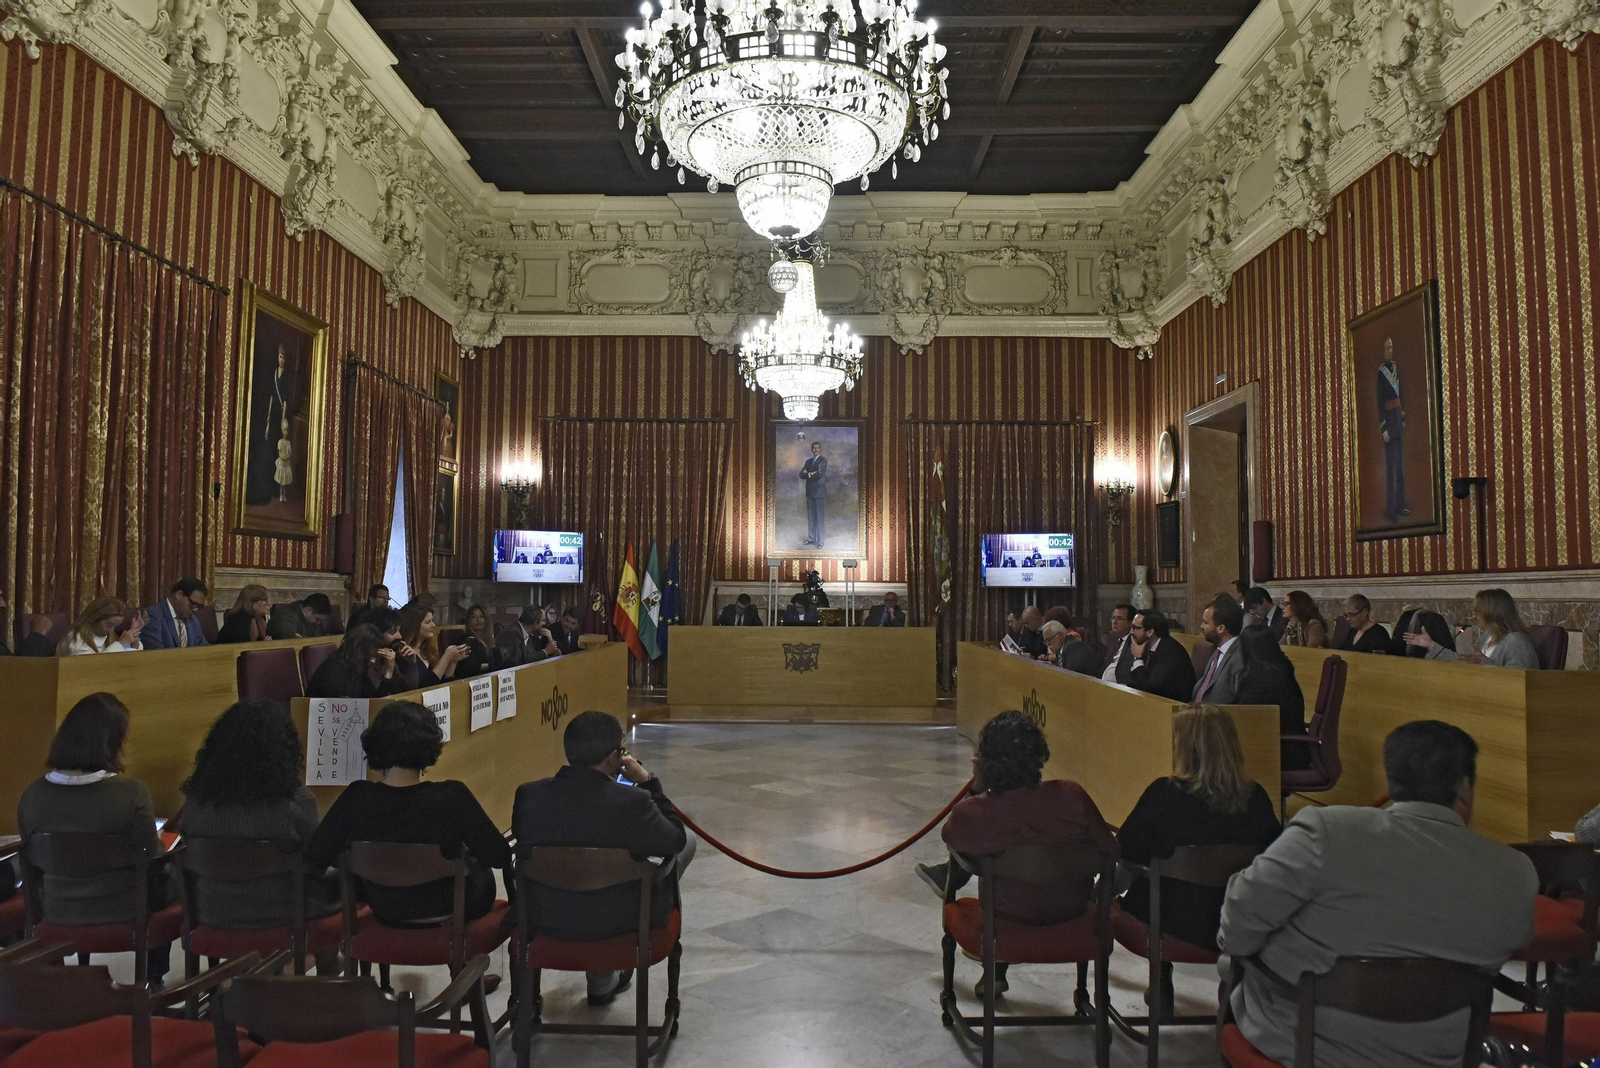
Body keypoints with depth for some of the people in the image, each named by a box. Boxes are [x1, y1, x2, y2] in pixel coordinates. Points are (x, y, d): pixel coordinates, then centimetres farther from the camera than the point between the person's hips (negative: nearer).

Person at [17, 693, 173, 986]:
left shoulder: (33, 794, -9)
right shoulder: (131, 792, -23)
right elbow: (151, 860, -15)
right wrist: (161, 848, 8)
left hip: (60, 917, 4)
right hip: (124, 916, -4)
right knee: (172, 880, 28)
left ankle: (152, 975, 39)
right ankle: (154, 980, 37)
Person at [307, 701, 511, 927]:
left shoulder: (357, 799, -23)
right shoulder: (452, 797, -30)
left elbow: (315, 856, -12)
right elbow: (500, 856, -24)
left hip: (386, 913, 3)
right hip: (448, 909, -2)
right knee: (480, 872, 32)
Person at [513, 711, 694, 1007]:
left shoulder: (527, 794, -14)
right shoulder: (632, 802, -26)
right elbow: (676, 840, -9)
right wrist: (647, 782, -6)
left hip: (544, 920, 5)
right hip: (615, 923, -5)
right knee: (689, 842, 15)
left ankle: (603, 981, 42)